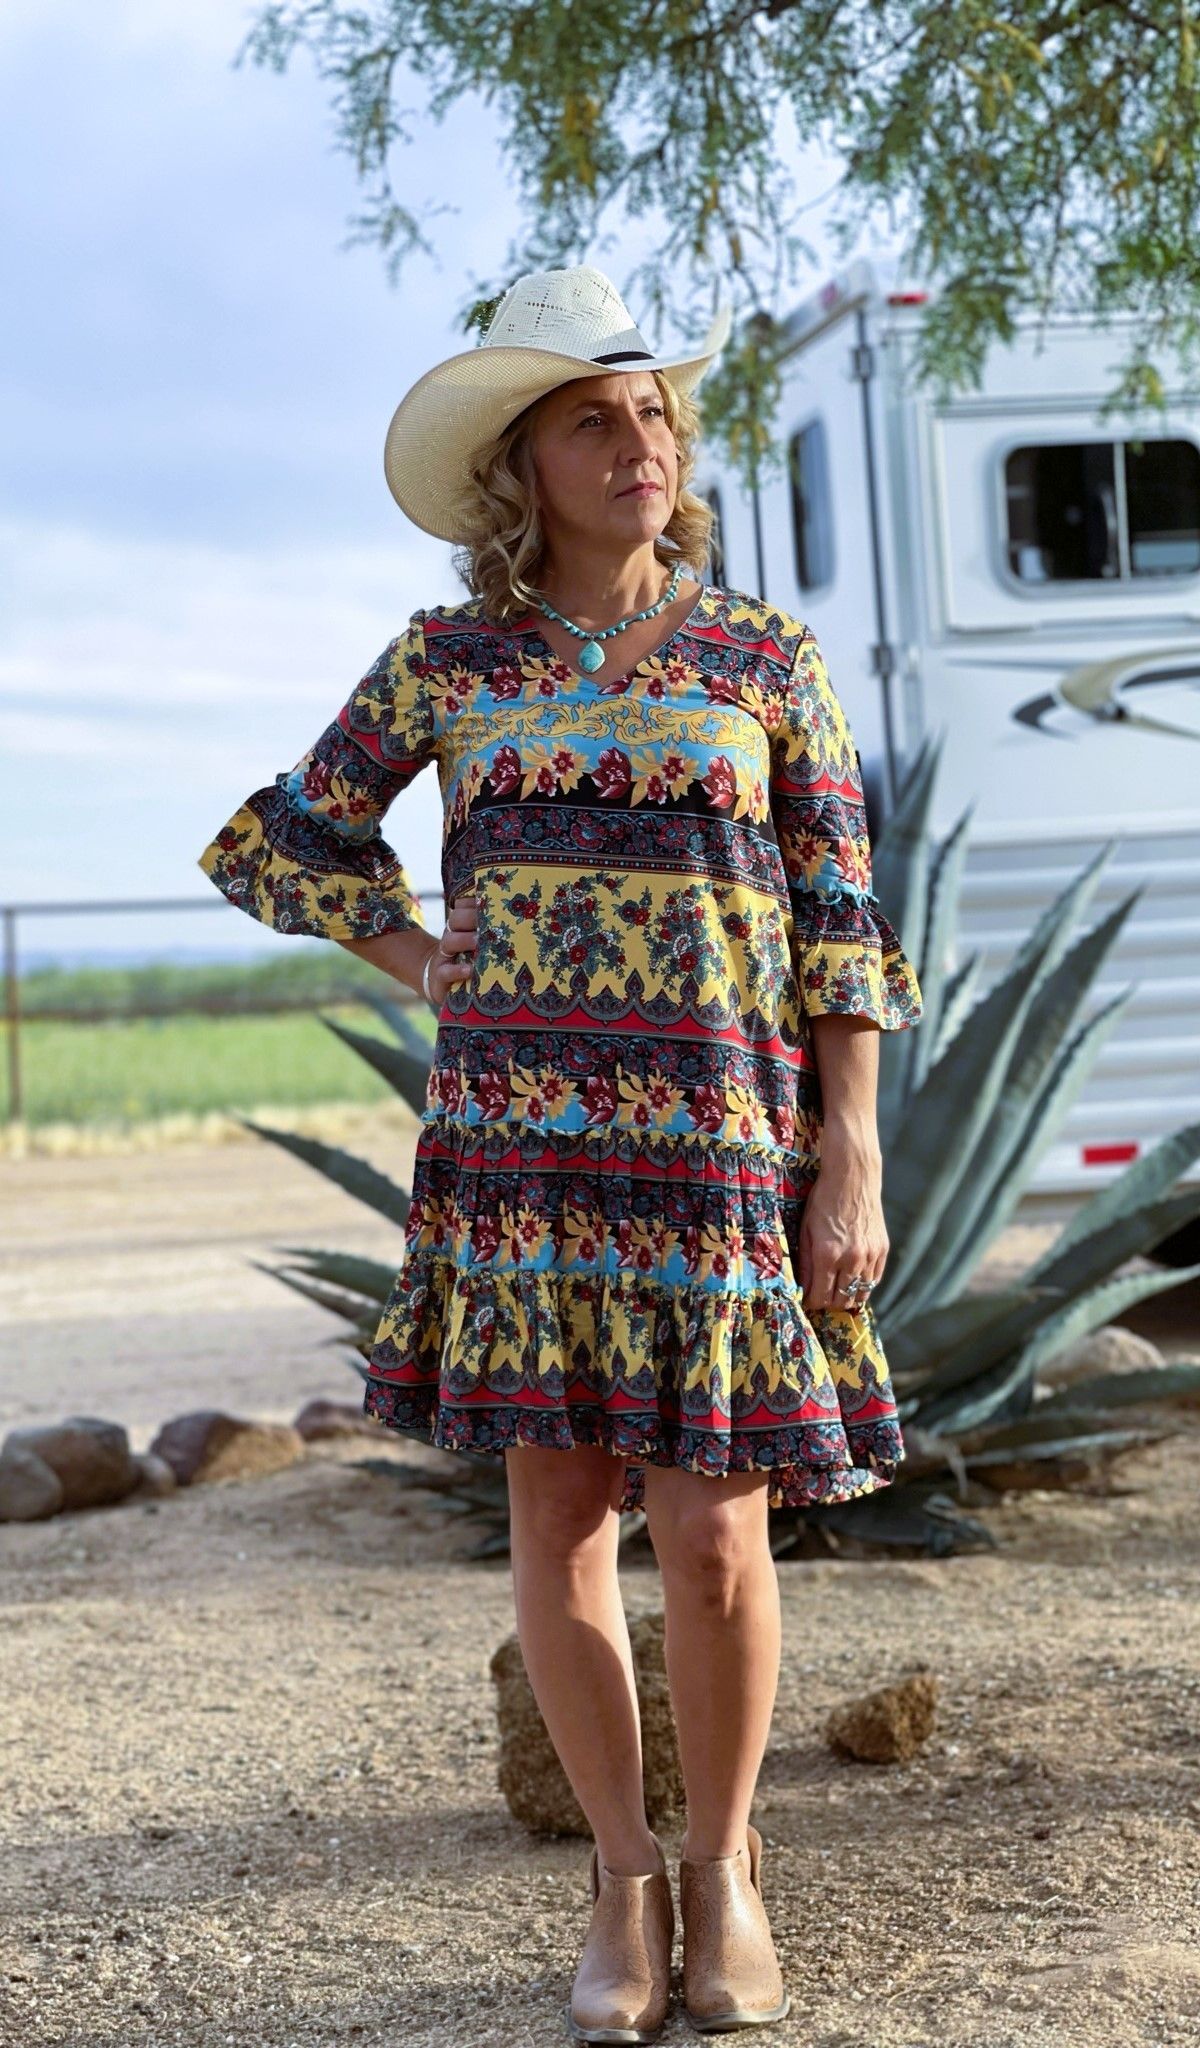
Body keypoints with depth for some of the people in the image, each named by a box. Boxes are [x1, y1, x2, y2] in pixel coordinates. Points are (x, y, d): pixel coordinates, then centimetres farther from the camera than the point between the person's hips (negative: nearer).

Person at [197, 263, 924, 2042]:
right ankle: (623, 1878, 18)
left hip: (722, 1138, -1)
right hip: (524, 1138, 1)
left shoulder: (768, 658, 3)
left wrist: (853, 1157, -5)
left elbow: (843, 925, 2)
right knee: (558, 1512, 2)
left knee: (713, 1532, -4)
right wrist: (437, 974, 4)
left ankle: (724, 1865, 19)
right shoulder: (447, 665, 5)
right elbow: (276, 843, 16)